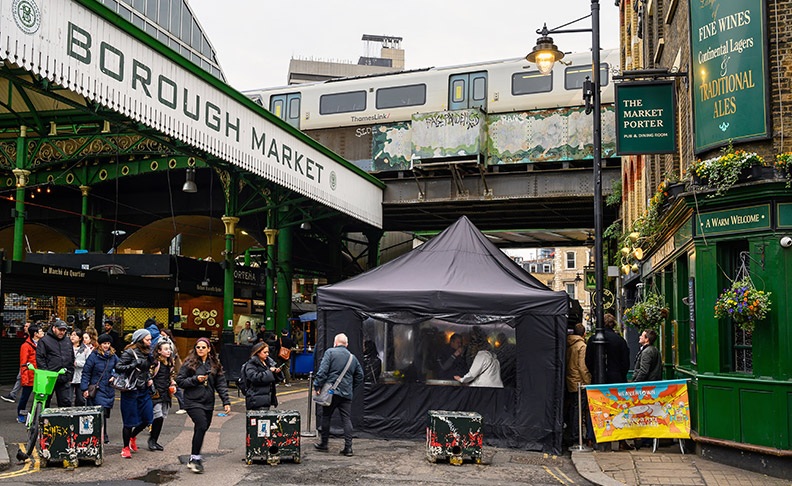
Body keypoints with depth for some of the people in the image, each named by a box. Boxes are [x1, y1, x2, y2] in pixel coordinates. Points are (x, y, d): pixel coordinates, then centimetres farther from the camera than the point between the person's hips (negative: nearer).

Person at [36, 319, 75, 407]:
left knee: (66, 403, 3)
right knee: (44, 403, 4)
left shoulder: (68, 342, 16)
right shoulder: (44, 341, 0)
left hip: (64, 380, 4)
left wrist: (70, 377, 14)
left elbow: (71, 360, 20)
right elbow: (39, 358, -6)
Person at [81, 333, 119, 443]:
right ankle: (103, 435, 0)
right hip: (97, 388, -4)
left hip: (109, 388, 4)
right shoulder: (94, 356, -6)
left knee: (106, 412, 6)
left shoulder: (113, 356, 7)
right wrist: (85, 389, -8)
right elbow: (86, 372, -4)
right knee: (101, 411, -11)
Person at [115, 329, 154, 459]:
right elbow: (118, 367, -18)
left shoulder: (146, 353, 12)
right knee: (130, 421, 0)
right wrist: (135, 365, -24)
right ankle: (125, 448, 15)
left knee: (147, 418, 6)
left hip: (144, 390, 7)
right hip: (130, 391, -7)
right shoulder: (129, 352, -11)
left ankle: (132, 437, 31)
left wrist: (149, 379, 10)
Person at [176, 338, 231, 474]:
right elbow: (179, 381, -1)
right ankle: (195, 459, -9)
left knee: (201, 428, 6)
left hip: (208, 403, 5)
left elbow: (221, 384, 10)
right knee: (202, 426, -20)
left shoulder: (215, 364, 11)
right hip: (193, 402, -5)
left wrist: (226, 401, 3)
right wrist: (195, 379, -14)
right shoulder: (189, 363, 0)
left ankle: (193, 459, 22)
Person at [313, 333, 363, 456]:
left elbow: (322, 371, -11)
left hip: (331, 391, -3)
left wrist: (317, 386, -6)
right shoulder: (353, 357, 14)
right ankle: (348, 447, -4)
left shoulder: (330, 352, -2)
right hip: (347, 393, 4)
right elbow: (359, 376, 18)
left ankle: (324, 444, 17)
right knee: (347, 419, 2)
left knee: (326, 416, 10)